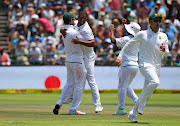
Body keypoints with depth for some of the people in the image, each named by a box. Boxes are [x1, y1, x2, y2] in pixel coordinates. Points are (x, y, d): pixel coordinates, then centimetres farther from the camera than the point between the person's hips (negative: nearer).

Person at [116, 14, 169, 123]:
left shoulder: (163, 36, 13)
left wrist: (164, 50, -10)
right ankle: (141, 103, -15)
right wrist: (120, 57, 2)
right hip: (145, 64, -5)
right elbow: (129, 44, 8)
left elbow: (166, 54, 14)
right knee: (155, 81, -32)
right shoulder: (143, 34, 2)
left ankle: (133, 114, 15)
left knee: (147, 92, 4)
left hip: (157, 66, 5)